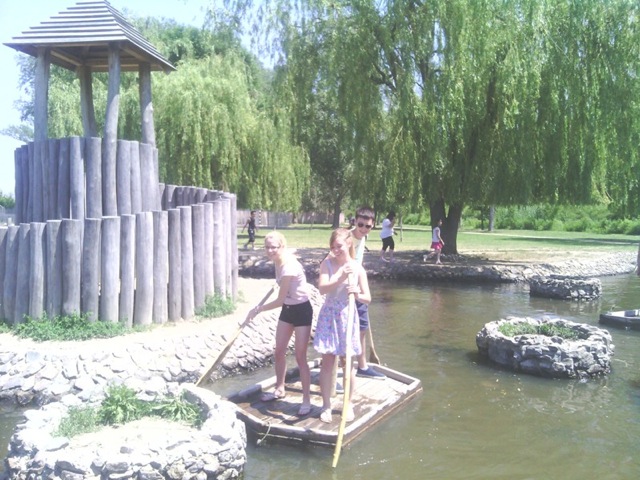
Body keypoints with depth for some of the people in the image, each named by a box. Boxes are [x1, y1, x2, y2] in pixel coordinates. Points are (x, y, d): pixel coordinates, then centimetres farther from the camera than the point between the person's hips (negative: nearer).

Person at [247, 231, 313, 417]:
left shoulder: (289, 267, -29)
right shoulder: (278, 262, -4)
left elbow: (279, 300, -24)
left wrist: (258, 309, -12)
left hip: (302, 310, -8)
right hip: (288, 309, 9)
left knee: (300, 357, -5)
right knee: (279, 352, 15)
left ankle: (306, 400, 7)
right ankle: (279, 389, 34)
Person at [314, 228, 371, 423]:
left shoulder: (357, 268, -4)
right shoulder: (327, 263, -4)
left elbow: (367, 298, -2)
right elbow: (322, 288, -18)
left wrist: (357, 294, -23)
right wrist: (340, 279, -32)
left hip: (347, 316, 0)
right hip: (329, 315, 0)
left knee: (348, 363, 8)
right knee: (327, 362, 4)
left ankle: (349, 405, 24)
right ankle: (326, 405, 17)